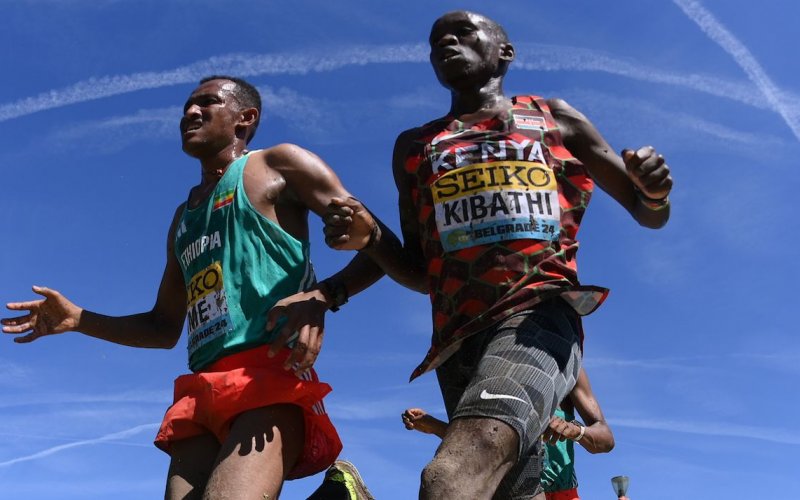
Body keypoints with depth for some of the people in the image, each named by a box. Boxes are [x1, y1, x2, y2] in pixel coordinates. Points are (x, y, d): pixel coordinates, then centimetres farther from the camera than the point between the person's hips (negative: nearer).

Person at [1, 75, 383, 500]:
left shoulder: (279, 165, 10)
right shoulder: (184, 217, 29)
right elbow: (164, 328, 32)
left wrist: (323, 296, -17)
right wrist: (77, 319, 19)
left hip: (271, 373, -7)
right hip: (202, 392, 7)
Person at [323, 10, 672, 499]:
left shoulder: (553, 119, 18)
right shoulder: (414, 147, 23)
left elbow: (647, 213, 21)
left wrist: (656, 191, -5)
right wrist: (370, 238, 1)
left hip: (538, 314, -4)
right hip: (458, 336, 5)